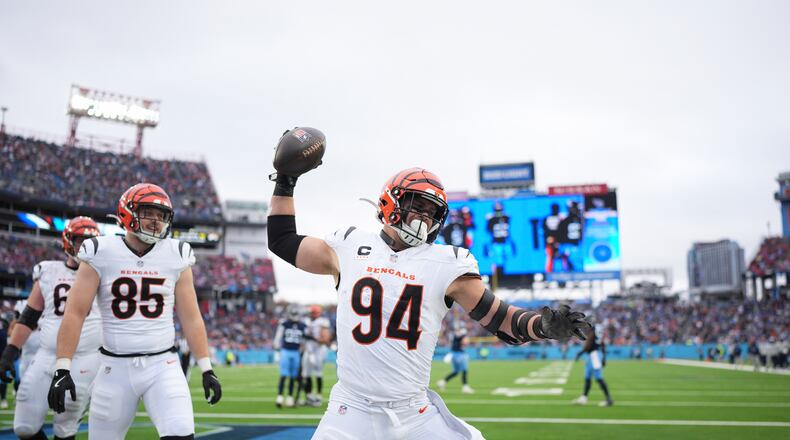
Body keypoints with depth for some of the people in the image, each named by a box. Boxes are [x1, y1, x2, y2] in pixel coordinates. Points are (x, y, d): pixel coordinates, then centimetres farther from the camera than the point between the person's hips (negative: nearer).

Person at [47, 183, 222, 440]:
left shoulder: (176, 257, 1)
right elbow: (75, 314, -4)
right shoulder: (101, 254, -3)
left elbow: (191, 318, 5)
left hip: (163, 366, 0)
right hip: (116, 368, 0)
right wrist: (62, 369, -11)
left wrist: (206, 369, 3)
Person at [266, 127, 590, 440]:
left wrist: (544, 325, -16)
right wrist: (285, 181, 19)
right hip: (353, 412, 0)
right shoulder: (349, 248, 7)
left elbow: (500, 319, 2)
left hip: (416, 414, 1)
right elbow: (283, 242, 19)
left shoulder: (447, 264, 4)